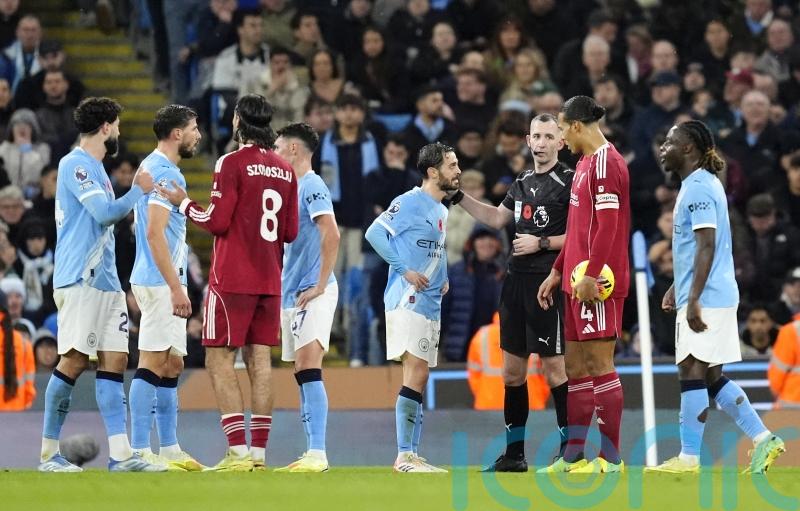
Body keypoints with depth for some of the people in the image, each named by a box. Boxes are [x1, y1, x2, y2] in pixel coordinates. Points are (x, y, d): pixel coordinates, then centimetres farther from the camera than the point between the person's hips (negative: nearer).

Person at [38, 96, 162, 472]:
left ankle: (120, 454, -2)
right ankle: (49, 453, -2)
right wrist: (139, 190, -6)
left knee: (115, 360, 2)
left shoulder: (95, 169, 20)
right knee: (74, 360, -9)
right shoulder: (75, 165, -9)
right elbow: (105, 212, -17)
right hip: (79, 280, -10)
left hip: (105, 282, 10)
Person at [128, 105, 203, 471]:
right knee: (153, 362, -9)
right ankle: (140, 451, -10)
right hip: (161, 281, -10)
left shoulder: (153, 167, 18)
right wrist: (176, 287, -22)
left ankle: (169, 449, 15)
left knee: (171, 364, 12)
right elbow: (155, 234, -21)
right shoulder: (166, 173, -14)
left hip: (165, 283, 10)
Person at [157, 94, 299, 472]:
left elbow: (217, 221, -12)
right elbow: (290, 232, 11)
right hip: (269, 282, 6)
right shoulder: (285, 170, 9)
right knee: (259, 361, 7)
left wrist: (184, 204, 3)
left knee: (219, 361, -4)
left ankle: (237, 452, -12)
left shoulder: (233, 163, -9)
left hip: (232, 280, -6)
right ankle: (258, 453, 4)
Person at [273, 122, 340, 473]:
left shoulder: (311, 186, -10)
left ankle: (317, 453, -23)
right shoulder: (293, 188, 20)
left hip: (312, 294, -10)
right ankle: (312, 453, 10)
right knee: (302, 375, 8)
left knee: (308, 369, -18)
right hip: (292, 295, 10)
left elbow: (331, 235, -21)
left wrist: (319, 285, -20)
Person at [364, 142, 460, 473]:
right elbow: (375, 233, -16)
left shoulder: (442, 211, 18)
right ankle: (404, 456, -15)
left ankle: (411, 455, 11)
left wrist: (444, 279, 12)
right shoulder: (410, 202, -9)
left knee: (419, 378, 9)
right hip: (408, 299, -9)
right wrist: (404, 270, -18)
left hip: (431, 304, 9)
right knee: (415, 374, -14)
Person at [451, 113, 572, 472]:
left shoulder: (569, 182, -7)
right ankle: (514, 452, 18)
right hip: (516, 281, 8)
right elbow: (497, 218, 29)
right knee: (512, 369, 10)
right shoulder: (523, 183, 16)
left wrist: (542, 243, -14)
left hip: (547, 283, -8)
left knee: (554, 368, -7)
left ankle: (570, 448, -1)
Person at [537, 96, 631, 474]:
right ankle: (573, 457, 13)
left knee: (599, 364, -8)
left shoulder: (605, 162, -11)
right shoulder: (585, 163, 19)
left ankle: (611, 460, -5)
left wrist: (591, 275, -23)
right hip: (576, 281, 10)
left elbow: (607, 224, -19)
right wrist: (558, 272, 26)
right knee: (575, 365, 10)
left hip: (597, 284, -10)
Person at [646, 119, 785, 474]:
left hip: (705, 299, -10)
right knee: (711, 377, 11)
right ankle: (763, 440, 10)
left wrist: (693, 299, -24)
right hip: (718, 297, 10)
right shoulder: (702, 185, 17)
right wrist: (678, 288, 29)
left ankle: (689, 458, -5)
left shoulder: (698, 189, -14)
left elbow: (706, 246, -21)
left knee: (692, 372, -7)